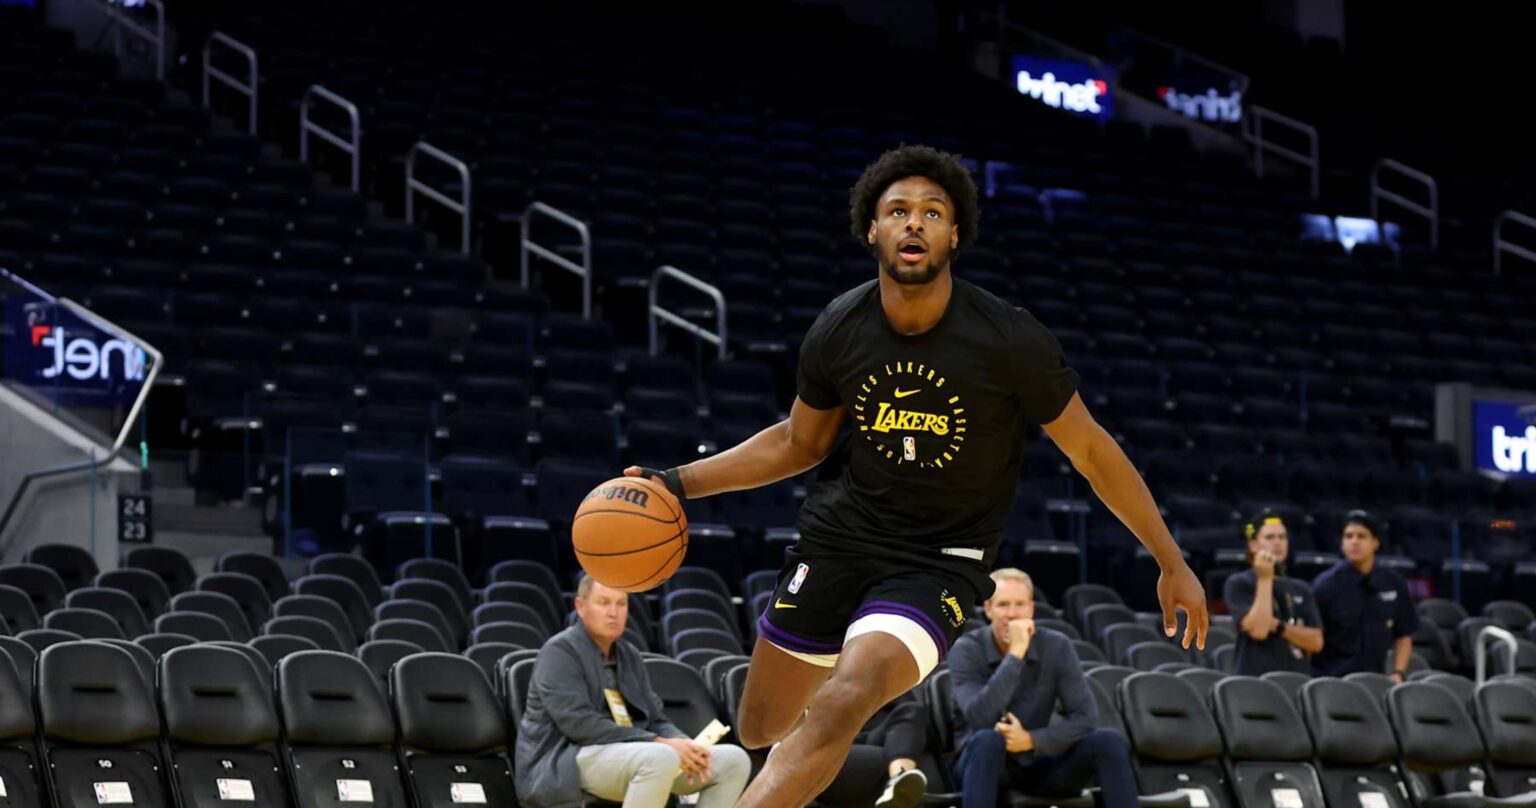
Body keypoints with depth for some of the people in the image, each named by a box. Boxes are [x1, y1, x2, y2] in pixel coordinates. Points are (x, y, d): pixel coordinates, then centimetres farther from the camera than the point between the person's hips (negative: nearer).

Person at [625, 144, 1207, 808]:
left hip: (941, 560, -4)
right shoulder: (838, 331, -7)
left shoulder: (1009, 341, -18)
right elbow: (799, 442, 11)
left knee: (843, 703, -29)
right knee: (760, 727, 11)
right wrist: (681, 483, 2)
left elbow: (1091, 452, -6)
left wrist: (1171, 562, -2)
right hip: (844, 532, 4)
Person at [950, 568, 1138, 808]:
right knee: (987, 740, -38)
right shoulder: (967, 650, -12)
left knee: (1110, 741, -19)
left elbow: (1085, 716, -9)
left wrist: (1032, 740, -24)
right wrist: (1015, 654, -30)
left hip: (1037, 762, 3)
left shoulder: (1057, 647, -4)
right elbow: (980, 718, -28)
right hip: (983, 761, -3)